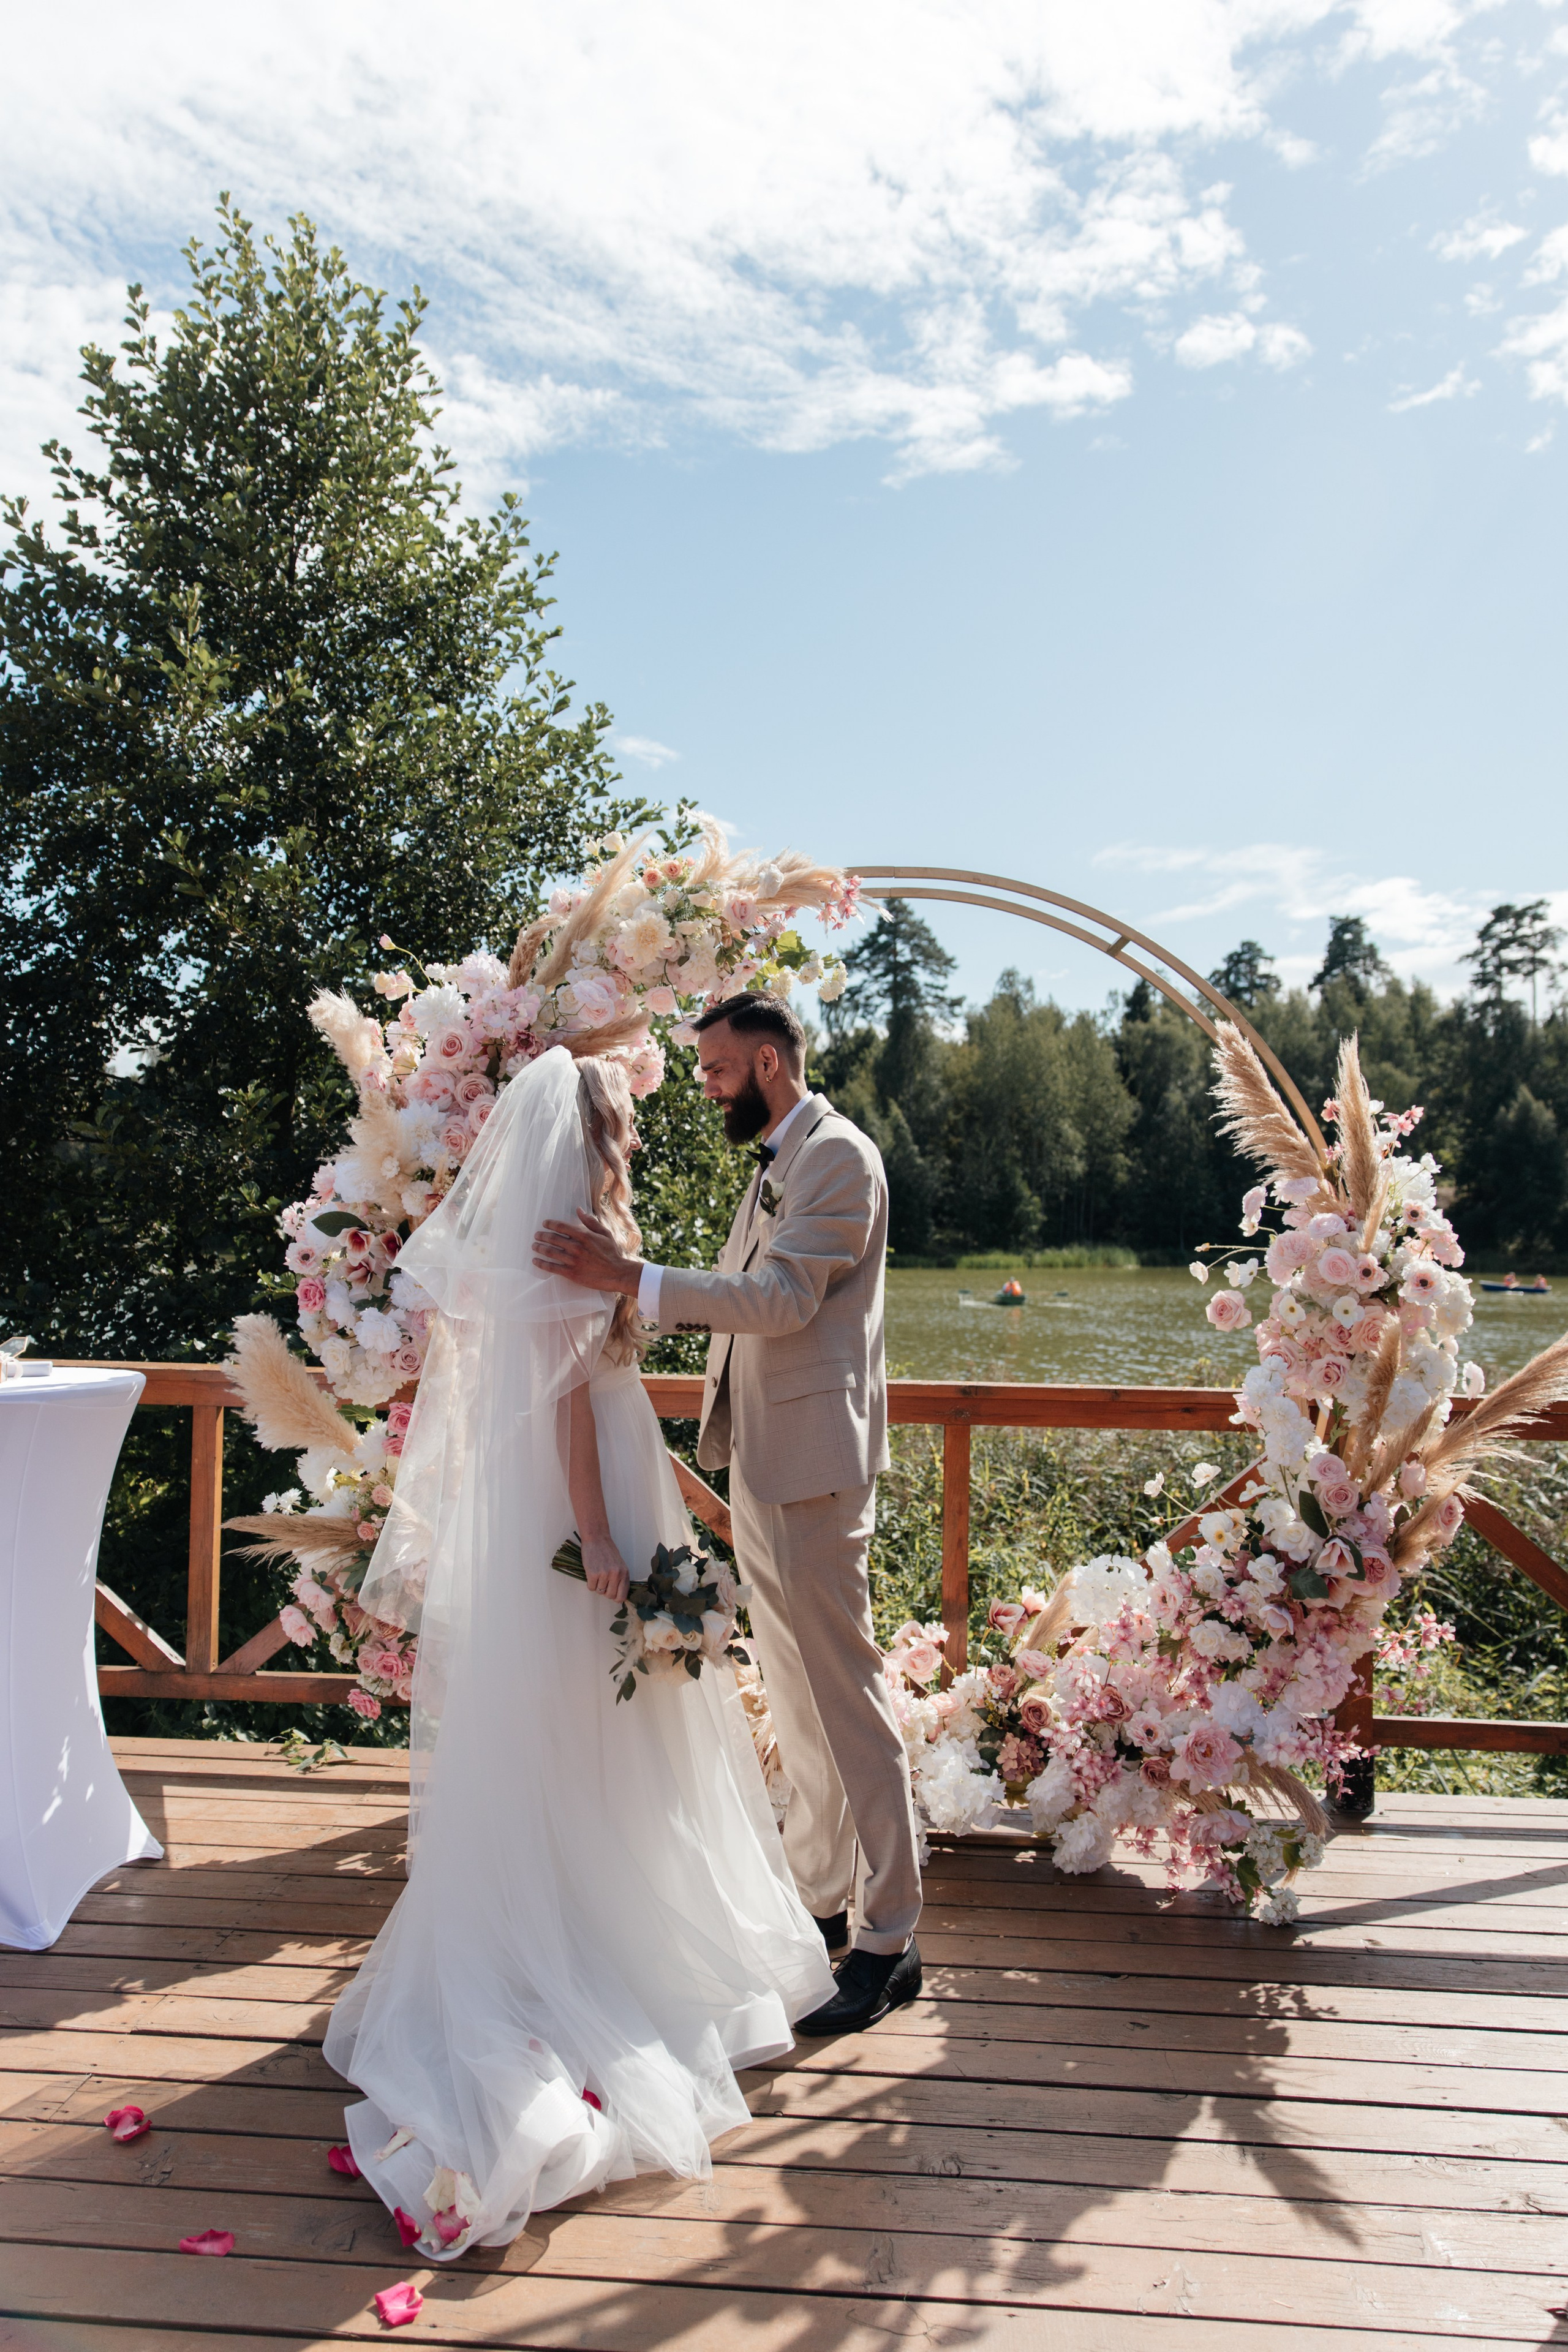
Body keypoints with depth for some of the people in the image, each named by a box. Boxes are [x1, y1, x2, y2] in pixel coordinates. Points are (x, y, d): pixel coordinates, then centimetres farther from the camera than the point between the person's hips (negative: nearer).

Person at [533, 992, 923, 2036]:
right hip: (761, 1459, 10)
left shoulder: (838, 1157, -13)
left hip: (812, 1461, -10)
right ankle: (817, 1892, 31)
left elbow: (782, 1297, -23)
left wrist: (632, 1277, -28)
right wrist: (624, 1283, 14)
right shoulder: (779, 1163, 17)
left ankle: (890, 1940, 5)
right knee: (793, 1690, 17)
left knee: (844, 1690, -5)